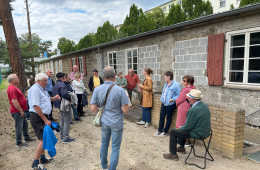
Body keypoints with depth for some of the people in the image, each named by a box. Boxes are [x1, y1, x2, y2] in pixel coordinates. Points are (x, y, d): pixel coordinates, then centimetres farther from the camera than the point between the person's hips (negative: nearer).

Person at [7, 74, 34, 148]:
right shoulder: (12, 89, -20)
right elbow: (14, 101, -26)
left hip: (20, 110, 11)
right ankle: (18, 143, 9)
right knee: (19, 127, -1)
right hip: (17, 112, -11)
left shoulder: (14, 87, 14)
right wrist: (21, 111, -23)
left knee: (25, 124, 21)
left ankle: (26, 137, 35)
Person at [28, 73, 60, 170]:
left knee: (44, 138, 19)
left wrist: (54, 98, 7)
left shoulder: (42, 89, 13)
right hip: (37, 118, -10)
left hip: (43, 116, 10)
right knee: (43, 140, -10)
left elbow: (46, 99, 28)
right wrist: (46, 120, -21)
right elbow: (36, 107, -23)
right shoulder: (35, 89, -17)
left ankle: (42, 158, 34)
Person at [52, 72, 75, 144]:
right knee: (67, 121, -4)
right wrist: (70, 98, -18)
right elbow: (64, 94, -31)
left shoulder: (55, 85, 14)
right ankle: (66, 138, -1)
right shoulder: (62, 85, -18)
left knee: (62, 121, 18)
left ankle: (62, 136, 28)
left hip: (60, 105, 10)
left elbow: (55, 94, 17)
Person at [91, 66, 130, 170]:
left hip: (104, 121, 4)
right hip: (117, 123, -4)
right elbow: (125, 110, -17)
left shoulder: (97, 89, -8)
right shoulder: (120, 90, -19)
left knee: (104, 144, 23)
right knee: (115, 148, 10)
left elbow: (93, 108, -5)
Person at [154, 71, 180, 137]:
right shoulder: (166, 84, 9)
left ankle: (165, 132, 20)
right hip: (163, 103, 7)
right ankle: (160, 130, 24)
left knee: (168, 118, 8)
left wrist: (173, 99, -24)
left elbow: (178, 95, -14)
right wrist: (162, 99, 11)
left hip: (170, 104, -7)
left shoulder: (175, 85, -15)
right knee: (161, 117, 11)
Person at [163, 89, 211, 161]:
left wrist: (181, 128, 1)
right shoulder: (204, 105, 2)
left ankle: (173, 154, 11)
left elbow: (188, 126, -21)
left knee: (173, 132, 2)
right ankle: (181, 148, 42)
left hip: (198, 134, -9)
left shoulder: (193, 110, -27)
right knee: (181, 129, 28)